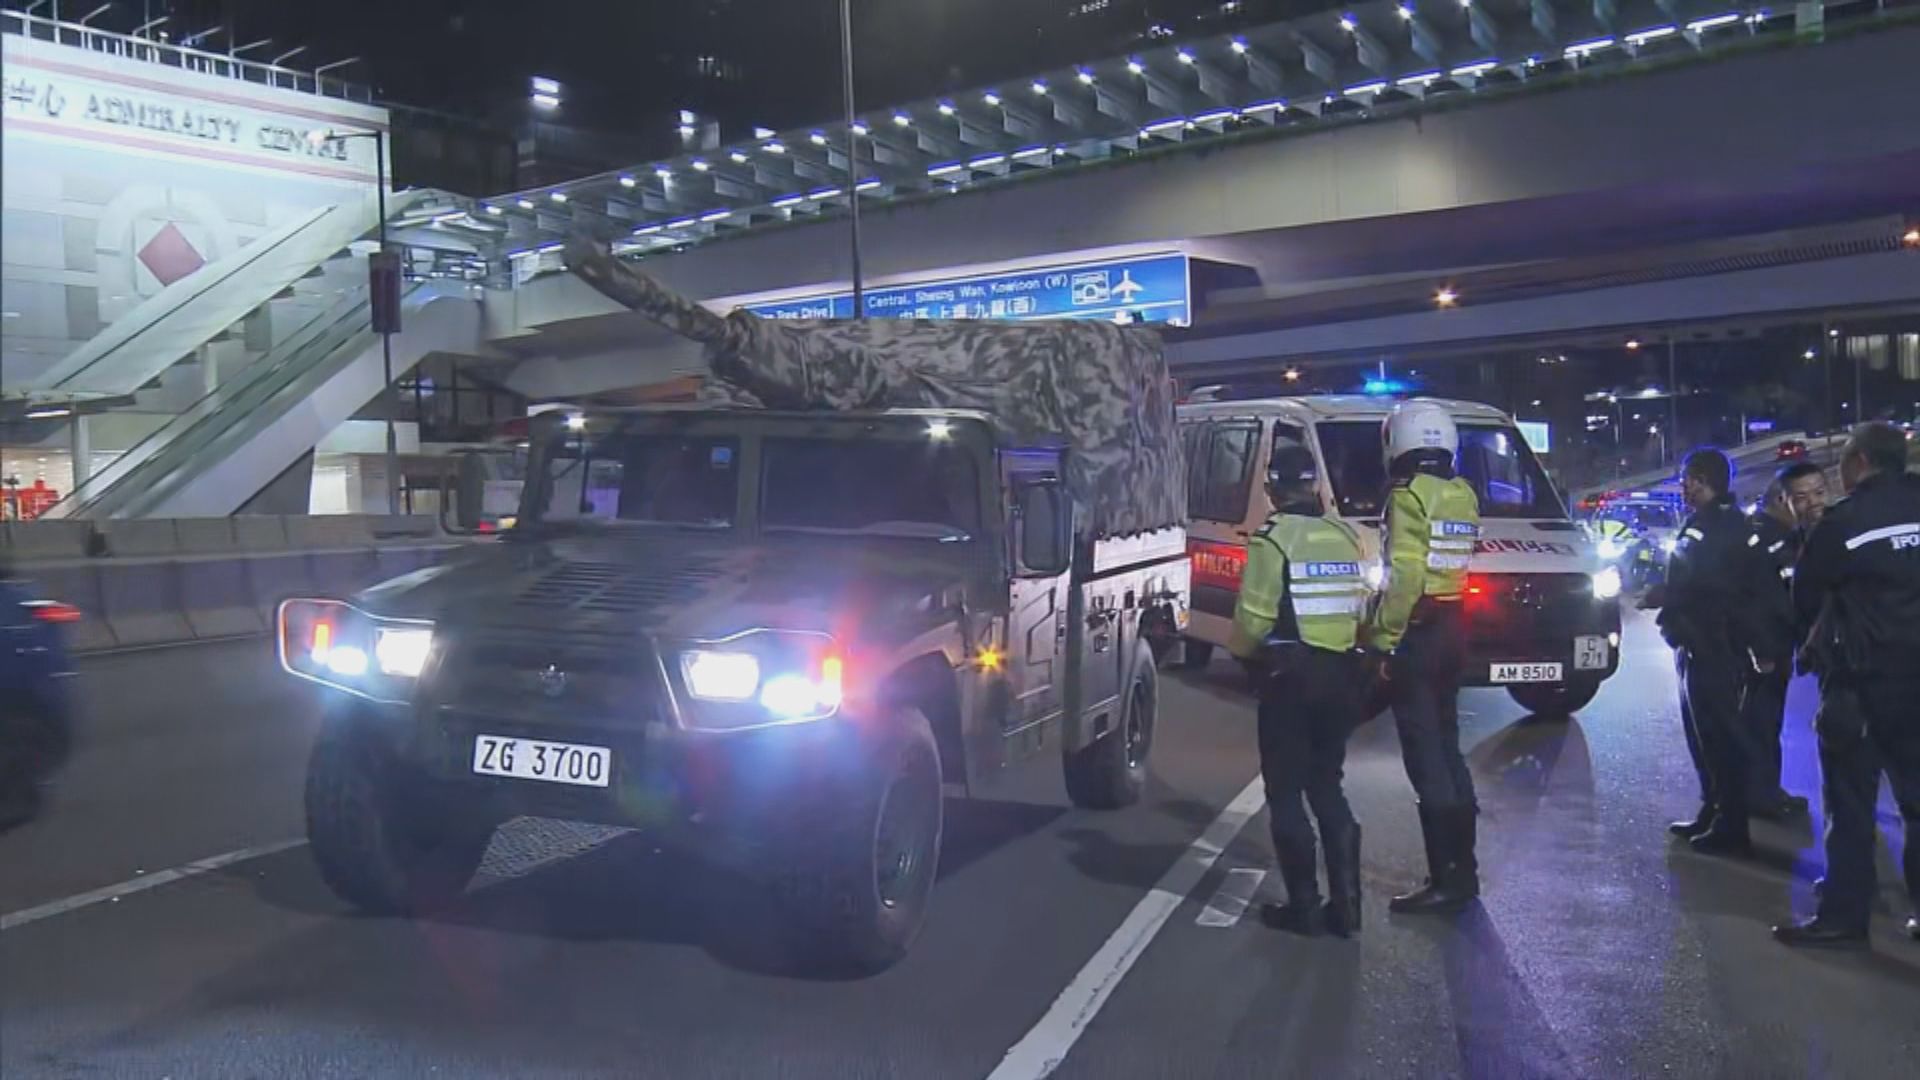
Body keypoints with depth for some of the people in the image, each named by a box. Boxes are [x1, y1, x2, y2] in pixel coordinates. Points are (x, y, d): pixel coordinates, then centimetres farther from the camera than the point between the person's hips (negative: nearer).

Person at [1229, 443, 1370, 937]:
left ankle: (1304, 906, 6)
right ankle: (1345, 904, 15)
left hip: (1291, 673, -6)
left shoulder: (1273, 538, -12)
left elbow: (1254, 616, -15)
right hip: (1341, 672, 6)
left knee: (1285, 792, 4)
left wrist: (1242, 652, 3)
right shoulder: (1345, 536, 7)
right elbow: (1359, 608, 5)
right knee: (1327, 787, 16)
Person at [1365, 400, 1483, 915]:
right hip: (1453, 630, 9)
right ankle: (1462, 868, 24)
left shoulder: (1410, 496, -14)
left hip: (1417, 631, -9)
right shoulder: (1463, 495, 12)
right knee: (1447, 748, 16)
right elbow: (1460, 561, 12)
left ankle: (1447, 879, -4)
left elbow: (1404, 577, -21)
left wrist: (1381, 637, -17)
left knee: (1426, 757, -6)